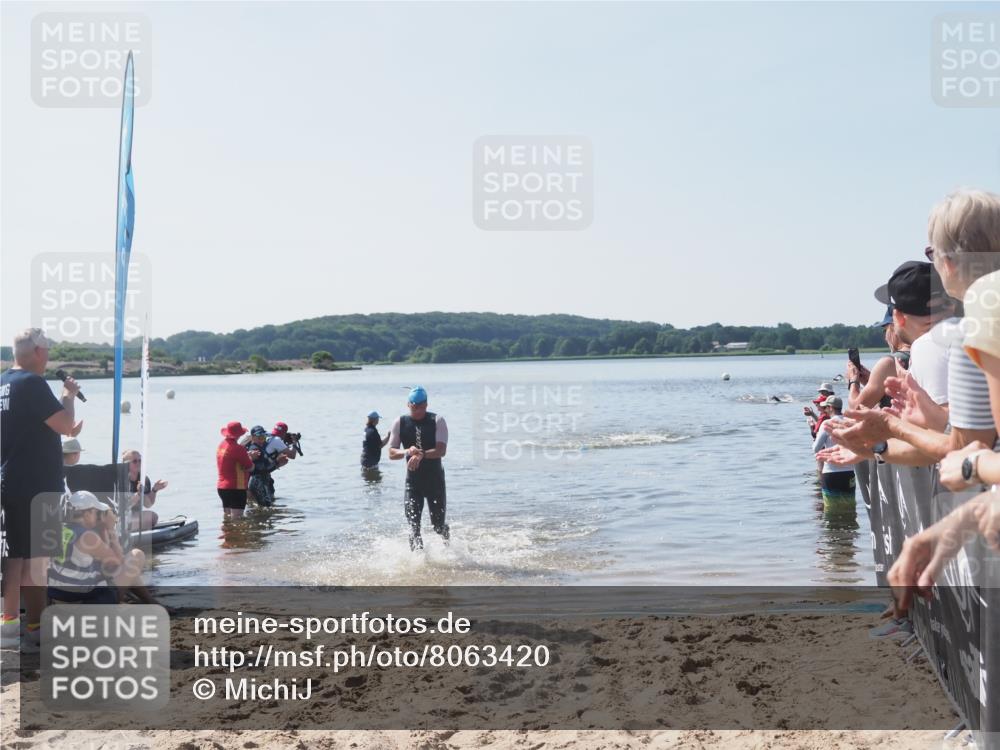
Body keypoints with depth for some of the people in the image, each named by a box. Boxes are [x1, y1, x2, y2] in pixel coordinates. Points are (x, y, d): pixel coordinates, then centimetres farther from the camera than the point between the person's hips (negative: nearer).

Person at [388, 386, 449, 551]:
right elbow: (391, 453, -2)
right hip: (413, 480, 1)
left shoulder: (437, 421, -5)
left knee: (438, 525, 9)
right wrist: (408, 452, -22)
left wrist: (421, 454, -31)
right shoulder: (400, 423, 1)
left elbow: (441, 450, -16)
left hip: (435, 480, -1)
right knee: (413, 525, -10)